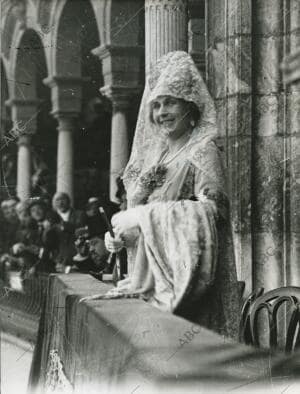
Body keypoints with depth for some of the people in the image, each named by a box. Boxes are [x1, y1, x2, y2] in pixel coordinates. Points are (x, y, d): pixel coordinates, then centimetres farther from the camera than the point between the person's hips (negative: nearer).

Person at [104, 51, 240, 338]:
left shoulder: (202, 153, -3)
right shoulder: (155, 156, 18)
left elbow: (211, 210, -18)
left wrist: (143, 222, -17)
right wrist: (121, 238, 2)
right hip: (149, 278, 7)